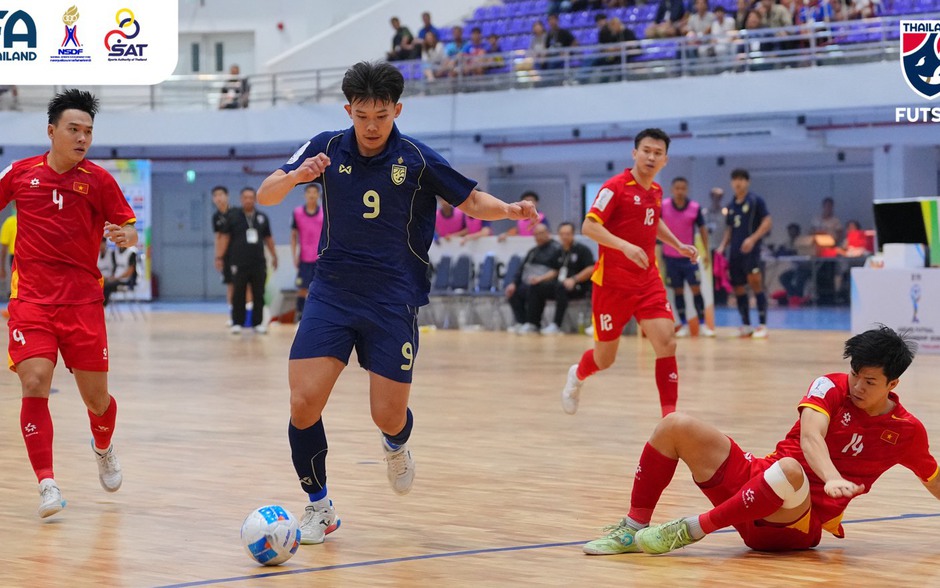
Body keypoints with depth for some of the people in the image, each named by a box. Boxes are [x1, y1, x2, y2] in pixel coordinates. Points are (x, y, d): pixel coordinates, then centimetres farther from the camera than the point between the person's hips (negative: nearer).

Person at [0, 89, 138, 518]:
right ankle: (47, 484, -7)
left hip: (83, 300, 0)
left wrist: (124, 235, -20)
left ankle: (103, 451, 39)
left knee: (96, 397, 5)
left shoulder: (98, 180, -1)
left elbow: (129, 231, 2)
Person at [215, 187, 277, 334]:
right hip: (239, 264, -3)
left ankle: (258, 323, 10)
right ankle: (237, 323, 7)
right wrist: (219, 257, -4)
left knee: (258, 295, 4)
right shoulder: (233, 216, 1)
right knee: (238, 295, 0)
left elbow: (268, 238, 19)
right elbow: (225, 237, 1)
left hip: (259, 264, 3)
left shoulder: (262, 217, 10)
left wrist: (274, 256, 19)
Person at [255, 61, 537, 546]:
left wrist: (511, 210, -18)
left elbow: (473, 202, 3)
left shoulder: (417, 159, -6)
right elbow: (265, 195, -5)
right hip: (331, 294, 1)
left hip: (393, 301, -1)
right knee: (304, 403, -13)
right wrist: (296, 175, -27)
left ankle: (396, 445, 38)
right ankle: (319, 507, 8)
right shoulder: (327, 148, -3)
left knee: (389, 416, -2)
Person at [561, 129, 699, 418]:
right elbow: (589, 227, -22)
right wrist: (625, 245, -34)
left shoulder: (656, 191, 8)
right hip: (612, 283, -5)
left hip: (648, 280, 5)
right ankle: (577, 376, 43)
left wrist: (679, 245, 20)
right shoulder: (615, 187, -13)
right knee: (605, 358, 7)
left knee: (667, 343, -14)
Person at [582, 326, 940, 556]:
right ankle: (634, 529, -4)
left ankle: (691, 530, -28)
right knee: (676, 427, -11)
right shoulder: (831, 387, 0)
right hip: (756, 478, 4)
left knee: (789, 469, -41)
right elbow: (810, 436, -19)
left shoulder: (907, 432, 0)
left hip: (799, 522, -3)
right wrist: (832, 478, -38)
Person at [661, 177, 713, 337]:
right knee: (678, 291, 5)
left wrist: (706, 251, -1)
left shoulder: (695, 208, -5)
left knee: (696, 288, -5)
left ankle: (702, 324, 3)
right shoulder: (663, 206, -6)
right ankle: (683, 325, 12)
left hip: (689, 256, 0)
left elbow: (702, 229, 4)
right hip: (671, 257, 0)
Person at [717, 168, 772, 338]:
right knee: (738, 287, 6)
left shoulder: (755, 201, -2)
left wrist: (753, 238, -19)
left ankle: (762, 325, -8)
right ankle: (745, 325, 15)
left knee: (755, 284, -11)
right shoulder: (731, 206, 16)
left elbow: (767, 222, -8)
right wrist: (723, 245, 9)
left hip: (750, 250, -6)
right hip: (734, 252, 7)